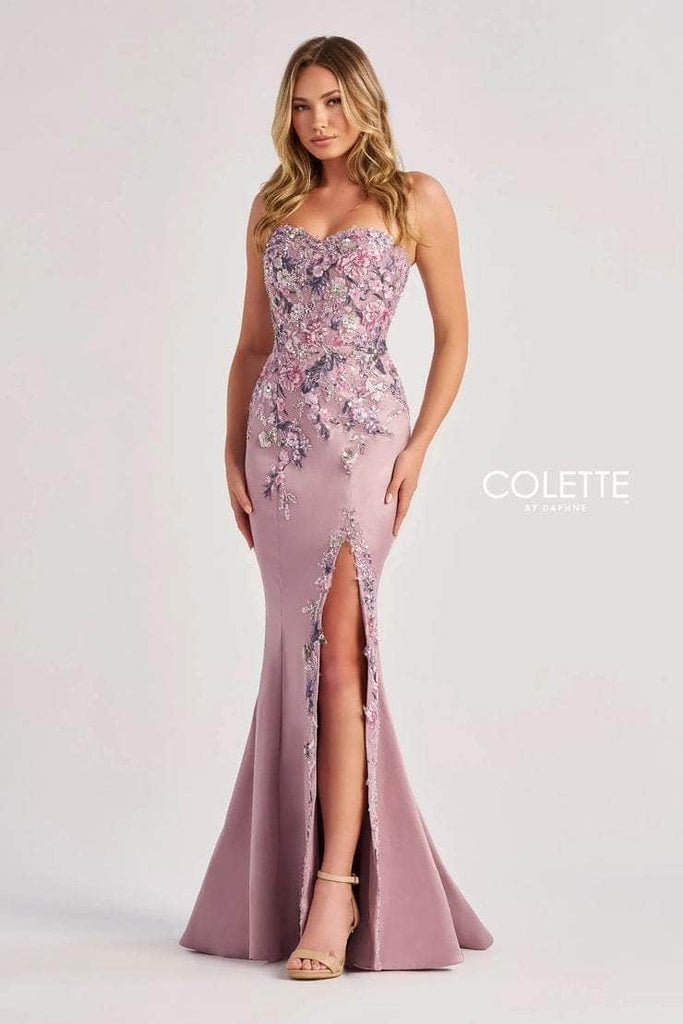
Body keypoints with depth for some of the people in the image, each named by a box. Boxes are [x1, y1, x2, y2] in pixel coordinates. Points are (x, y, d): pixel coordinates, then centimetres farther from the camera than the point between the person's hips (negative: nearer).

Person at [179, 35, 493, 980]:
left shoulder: (415, 198, 4)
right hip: (278, 442, 4)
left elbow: (454, 335, 3)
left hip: (362, 439, -4)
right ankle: (290, 874, 16)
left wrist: (417, 447, -7)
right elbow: (253, 343, 16)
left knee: (336, 650, -12)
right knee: (298, 651, 6)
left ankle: (336, 886, -12)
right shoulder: (272, 205, 14)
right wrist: (233, 452, 7)